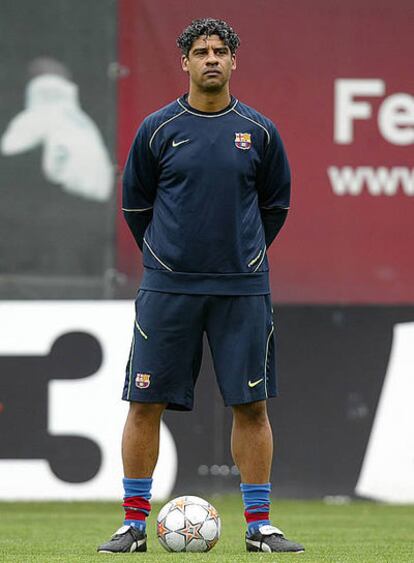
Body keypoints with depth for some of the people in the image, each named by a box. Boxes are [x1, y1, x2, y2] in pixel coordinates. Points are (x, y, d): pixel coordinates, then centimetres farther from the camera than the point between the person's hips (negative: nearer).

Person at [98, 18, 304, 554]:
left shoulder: (259, 132, 5)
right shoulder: (158, 129, 2)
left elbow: (275, 204, 17)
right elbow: (135, 203, 12)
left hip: (242, 288, 1)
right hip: (167, 287, -1)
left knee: (250, 405, 0)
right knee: (145, 403, -2)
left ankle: (259, 524, 8)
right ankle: (134, 524, 5)